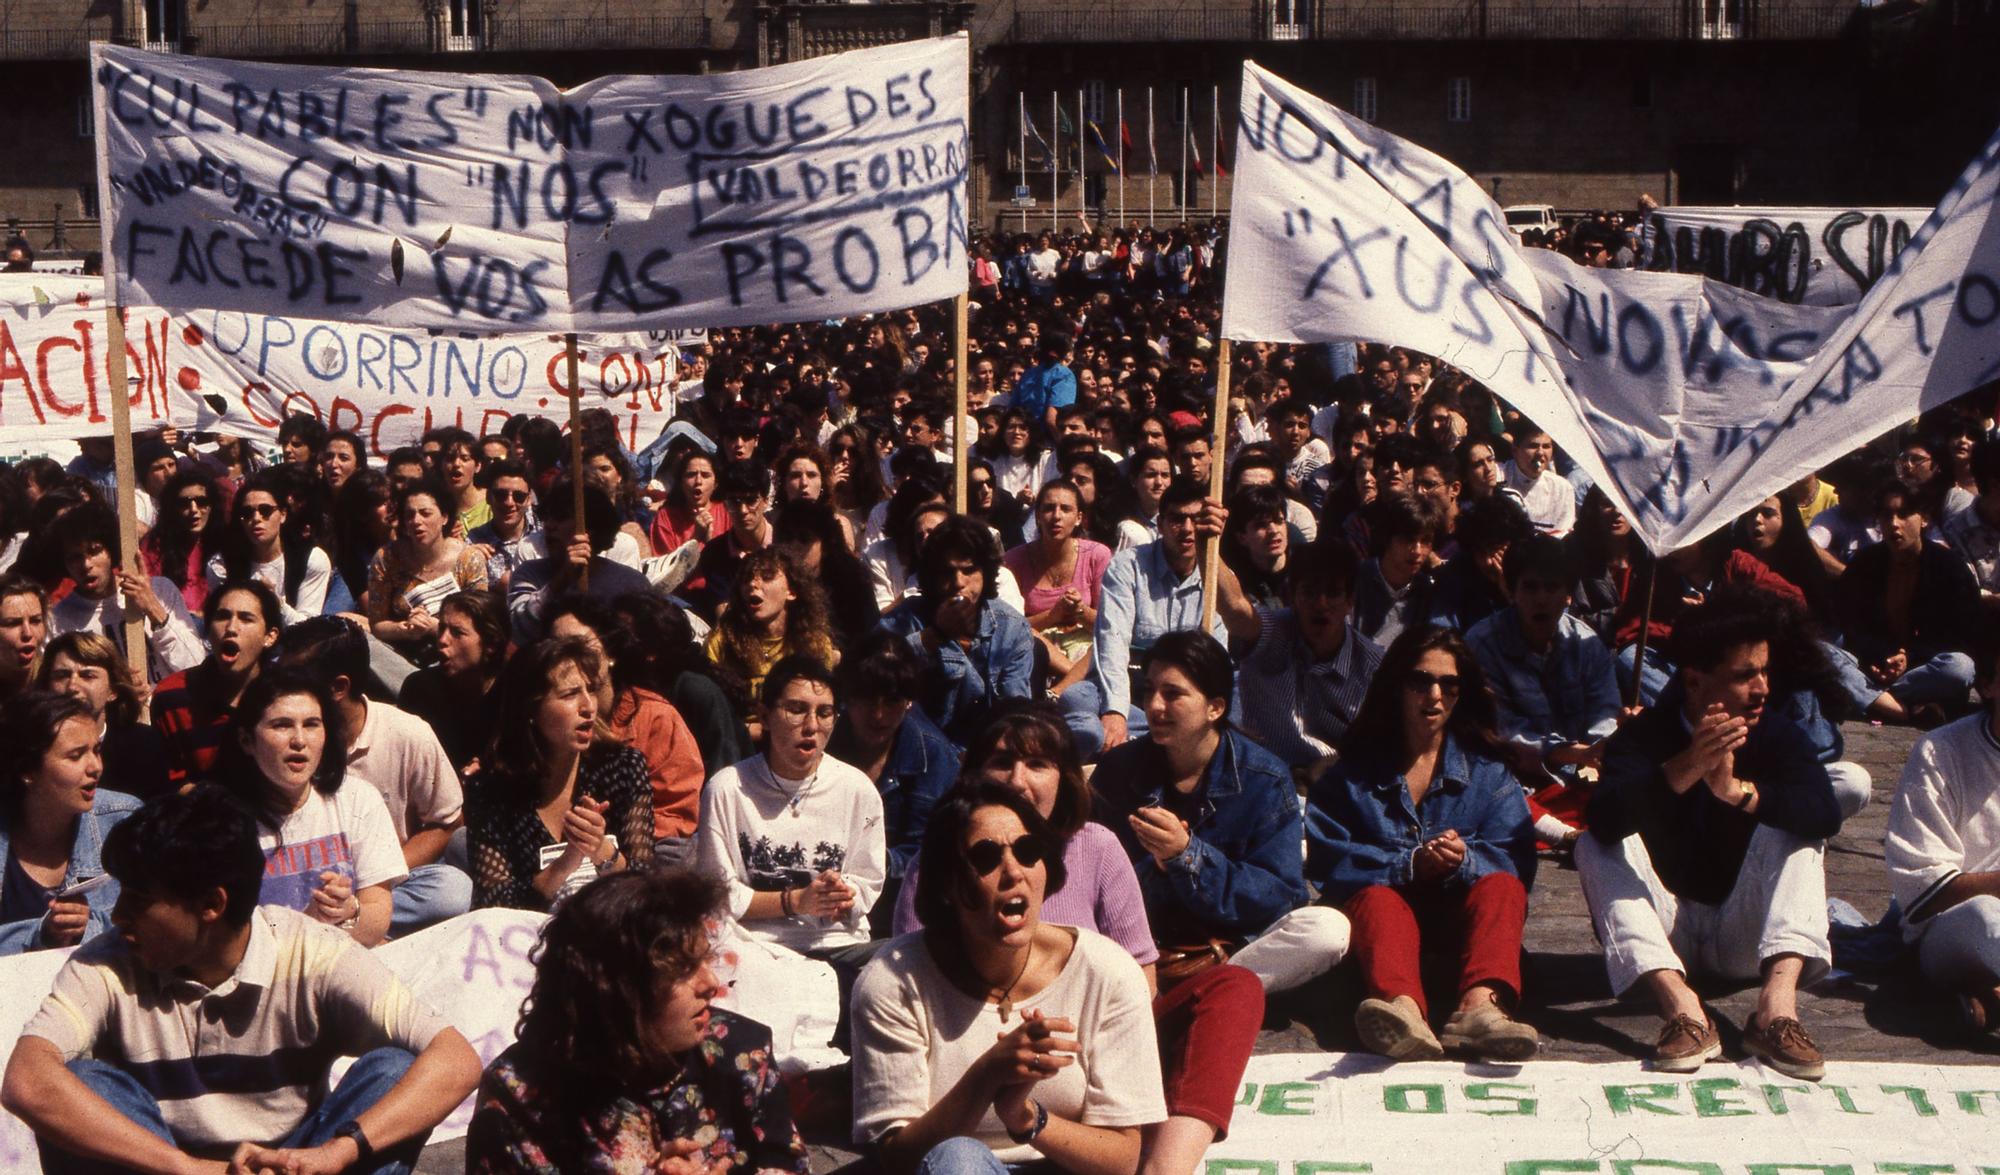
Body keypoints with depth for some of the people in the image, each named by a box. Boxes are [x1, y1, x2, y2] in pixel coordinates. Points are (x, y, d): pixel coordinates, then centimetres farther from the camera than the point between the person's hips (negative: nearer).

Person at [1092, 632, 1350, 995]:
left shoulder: (1265, 779, -3)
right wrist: (1152, 868, -22)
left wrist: (1187, 855, -21)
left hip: (1234, 946, 0)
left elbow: (1281, 896, -10)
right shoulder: (1117, 770, 3)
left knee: (1331, 928, -29)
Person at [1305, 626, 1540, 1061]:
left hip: (1460, 912, 2)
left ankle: (1480, 1003, -56)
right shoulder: (1354, 767, 8)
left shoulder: (1487, 767, 11)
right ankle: (1403, 1006, -65)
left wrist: (1465, 861, -24)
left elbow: (1517, 860, -3)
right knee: (1378, 897, -33)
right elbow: (1327, 859, -6)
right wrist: (1410, 863, -19)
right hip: (1382, 899, -1)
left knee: (1502, 887, -27)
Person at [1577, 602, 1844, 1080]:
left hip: (1744, 936, 1)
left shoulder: (1778, 737, -1)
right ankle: (1679, 1003, -42)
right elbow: (1605, 821, -27)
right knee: (1595, 846, -22)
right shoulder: (1645, 735, -6)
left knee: (1793, 834, -19)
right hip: (1665, 928, -1)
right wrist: (1686, 768, -40)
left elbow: (1826, 814, -23)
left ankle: (1778, 1000, -38)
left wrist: (1737, 791, -38)